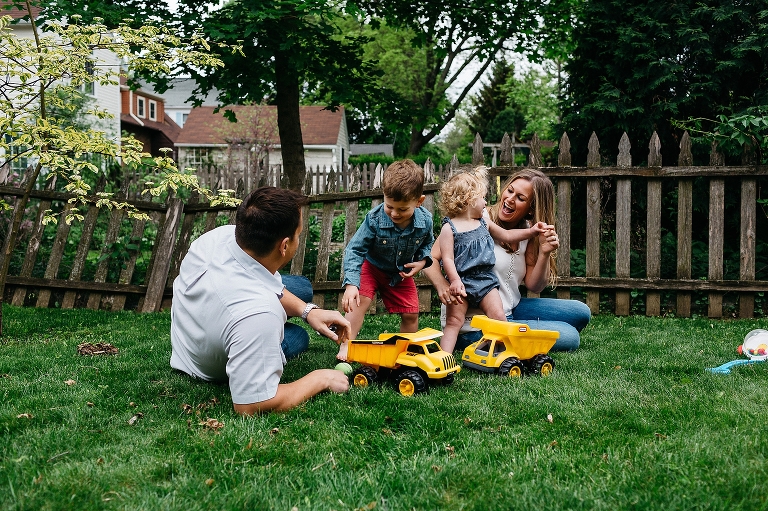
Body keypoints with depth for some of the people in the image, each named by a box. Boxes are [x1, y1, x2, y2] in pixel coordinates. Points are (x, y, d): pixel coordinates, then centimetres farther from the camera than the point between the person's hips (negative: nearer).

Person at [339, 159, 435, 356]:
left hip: (402, 273, 3)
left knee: (411, 314, 3)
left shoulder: (425, 221, -21)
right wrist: (351, 284, -39)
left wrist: (422, 261, -17)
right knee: (359, 301, -22)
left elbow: (427, 243, 3)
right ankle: (345, 347, -17)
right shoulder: (374, 219, -32)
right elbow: (355, 249, -28)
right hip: (371, 267, -3)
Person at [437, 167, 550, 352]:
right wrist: (455, 280, -24)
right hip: (460, 283, -5)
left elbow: (506, 235, 25)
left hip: (486, 280, 5)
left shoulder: (484, 224, 14)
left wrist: (531, 231, 19)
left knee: (498, 317, -7)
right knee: (453, 321, -9)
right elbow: (447, 258, -13)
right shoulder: (449, 228, -6)